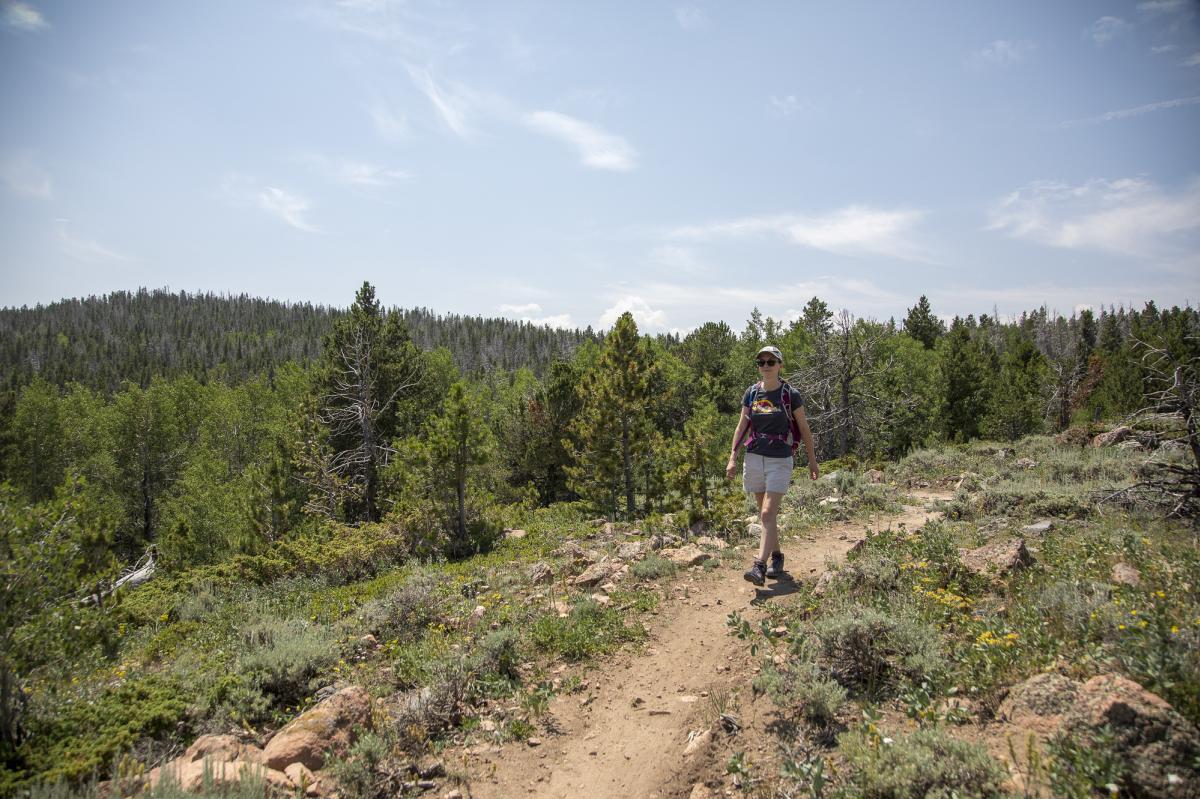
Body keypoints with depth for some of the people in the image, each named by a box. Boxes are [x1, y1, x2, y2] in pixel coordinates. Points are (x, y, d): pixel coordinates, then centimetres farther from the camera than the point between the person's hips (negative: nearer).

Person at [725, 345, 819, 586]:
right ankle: (776, 557, 28)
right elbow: (742, 426, 7)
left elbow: (804, 428, 2)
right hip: (754, 458, 4)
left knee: (768, 513, -14)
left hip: (780, 460, -4)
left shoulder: (790, 394, -5)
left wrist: (812, 460, 4)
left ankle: (760, 567, -18)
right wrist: (733, 457, 0)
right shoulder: (751, 393, 4)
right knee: (766, 514, 12)